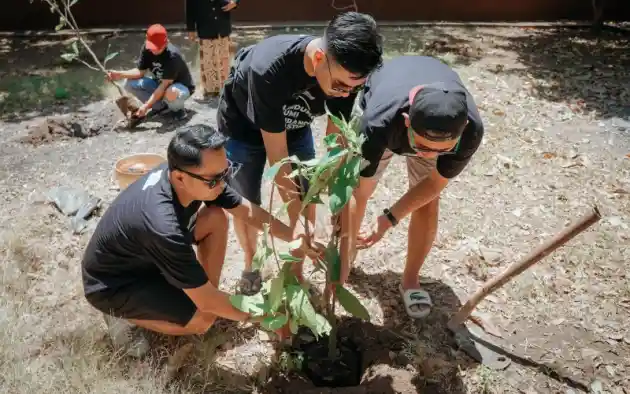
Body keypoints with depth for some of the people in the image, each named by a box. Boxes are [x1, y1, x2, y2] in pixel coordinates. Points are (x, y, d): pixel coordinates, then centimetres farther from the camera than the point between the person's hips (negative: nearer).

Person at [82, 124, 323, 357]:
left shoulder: (190, 175, -19)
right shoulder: (163, 227, -41)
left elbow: (247, 211, -3)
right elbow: (206, 302, -30)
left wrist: (293, 238, -8)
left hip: (143, 255, 7)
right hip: (111, 284, -7)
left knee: (216, 217, -8)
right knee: (205, 318, -21)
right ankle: (124, 315, 2)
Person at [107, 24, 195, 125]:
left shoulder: (173, 55, -31)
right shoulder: (147, 49, -11)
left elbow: (165, 85, -32)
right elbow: (140, 71, -5)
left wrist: (146, 105, -34)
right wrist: (120, 74, -23)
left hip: (182, 87, -7)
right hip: (159, 83, 7)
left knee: (171, 93, -43)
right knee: (129, 83, -10)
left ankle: (177, 109, -7)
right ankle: (161, 106, 1)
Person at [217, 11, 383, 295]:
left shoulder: (344, 72, -29)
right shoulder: (269, 69, -43)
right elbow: (277, 155, -35)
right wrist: (299, 221, -31)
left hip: (293, 127, 4)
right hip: (242, 129, -3)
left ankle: (296, 272, 23)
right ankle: (251, 265, 32)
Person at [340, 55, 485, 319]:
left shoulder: (471, 129, -40)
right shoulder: (378, 123, -48)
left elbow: (435, 182, -22)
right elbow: (357, 194, -37)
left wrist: (390, 218, -26)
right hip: (377, 105, -1)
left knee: (428, 205, -5)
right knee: (356, 188, -2)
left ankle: (410, 280, 16)